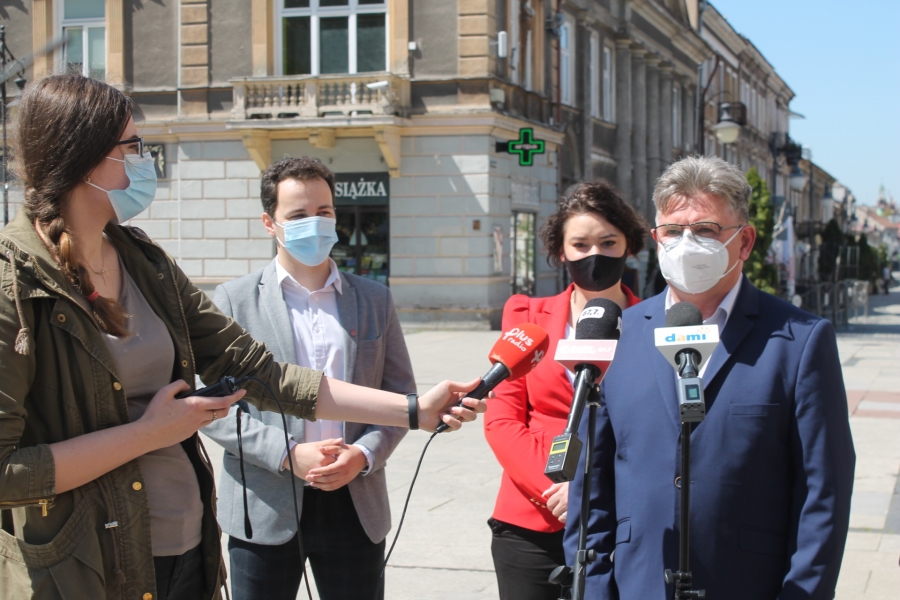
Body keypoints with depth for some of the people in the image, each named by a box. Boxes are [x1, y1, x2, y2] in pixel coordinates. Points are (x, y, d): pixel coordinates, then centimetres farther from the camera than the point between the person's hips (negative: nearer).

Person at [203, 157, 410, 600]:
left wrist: (364, 455, -9)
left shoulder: (375, 300, 8)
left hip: (355, 505, 2)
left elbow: (400, 394, 9)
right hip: (265, 509, -2)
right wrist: (288, 455, -15)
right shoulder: (234, 301, 0)